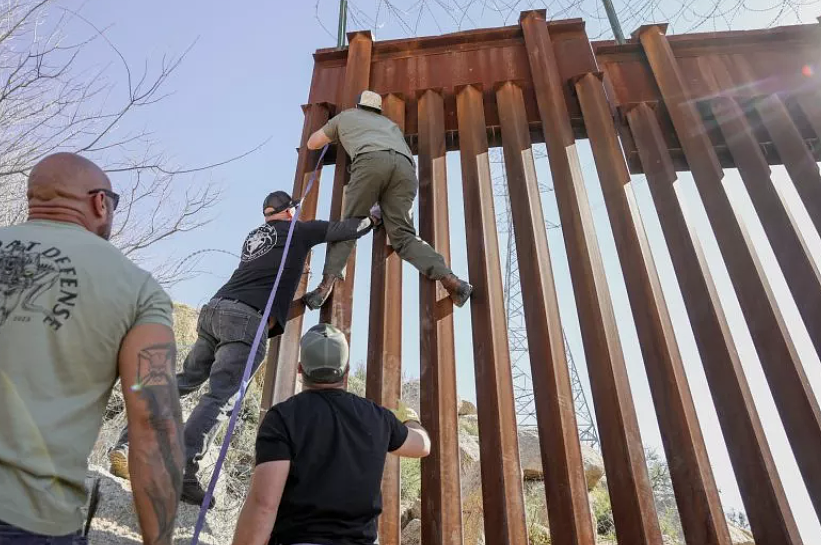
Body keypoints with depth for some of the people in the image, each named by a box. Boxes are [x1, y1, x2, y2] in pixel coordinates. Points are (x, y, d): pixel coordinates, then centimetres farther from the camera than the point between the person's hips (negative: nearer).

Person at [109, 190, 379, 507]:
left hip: (214, 309, 7)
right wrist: (373, 219, 33)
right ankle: (183, 472, -18)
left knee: (184, 380, 13)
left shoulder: (254, 236, 29)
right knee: (221, 397, -12)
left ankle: (129, 443, 8)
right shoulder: (297, 230, 12)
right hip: (246, 317, -7)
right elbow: (347, 229, 15)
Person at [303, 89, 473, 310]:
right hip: (404, 166, 3)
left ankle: (327, 284, -11)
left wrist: (332, 135, 67)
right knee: (402, 234, 0)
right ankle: (449, 279, -18)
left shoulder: (345, 116, 38)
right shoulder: (389, 123, 45)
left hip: (372, 160, -3)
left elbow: (312, 144, 49)